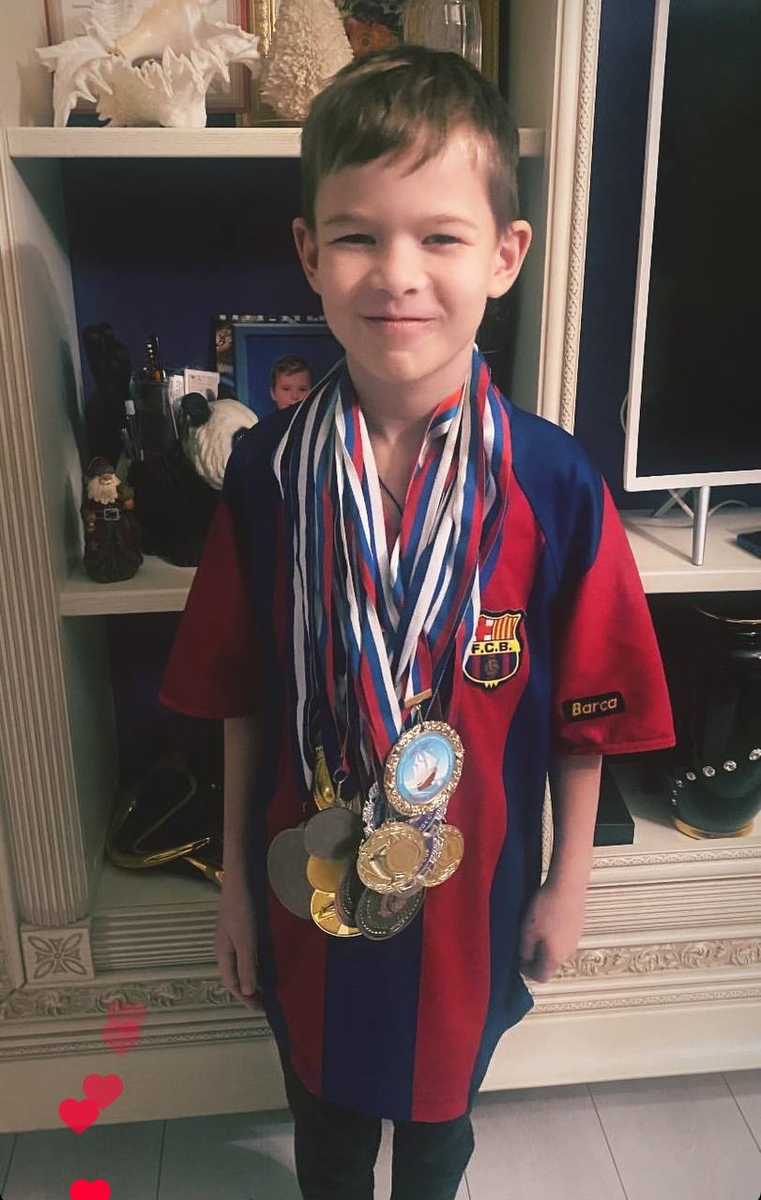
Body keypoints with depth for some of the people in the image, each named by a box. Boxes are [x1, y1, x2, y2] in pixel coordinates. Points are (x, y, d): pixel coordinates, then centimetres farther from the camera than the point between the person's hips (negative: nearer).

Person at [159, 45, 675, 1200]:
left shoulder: (557, 487, -21)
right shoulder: (268, 472, -15)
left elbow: (585, 713, -10)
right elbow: (242, 699, -6)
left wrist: (567, 883, -1)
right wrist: (237, 875, 2)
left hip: (470, 886, 0)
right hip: (308, 881, 1)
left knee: (440, 1098, 28)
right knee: (324, 1100, 28)